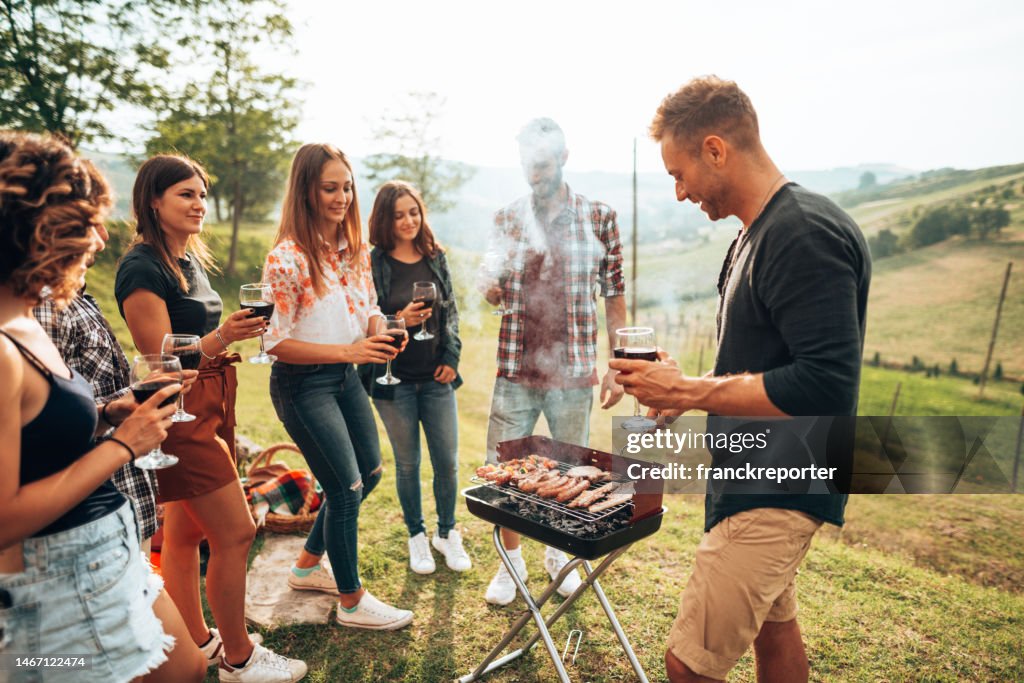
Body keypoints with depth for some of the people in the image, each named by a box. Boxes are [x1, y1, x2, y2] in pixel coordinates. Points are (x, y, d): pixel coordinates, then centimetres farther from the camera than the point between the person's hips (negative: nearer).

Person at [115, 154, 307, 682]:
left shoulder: (191, 260, 13)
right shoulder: (142, 268, -15)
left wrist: (239, 328, 10)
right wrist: (222, 337, -31)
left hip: (205, 406, 9)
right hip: (179, 414, -9)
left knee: (186, 531, 18)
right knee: (235, 532, -2)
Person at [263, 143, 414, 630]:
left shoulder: (355, 249, 2)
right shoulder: (287, 258, -19)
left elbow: (369, 312, 11)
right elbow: (276, 342, -19)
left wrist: (384, 335, -12)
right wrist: (349, 351, -26)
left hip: (346, 375, 8)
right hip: (302, 384, -8)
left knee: (369, 472, 18)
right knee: (346, 487, -2)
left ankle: (309, 564, 39)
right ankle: (352, 601, 21)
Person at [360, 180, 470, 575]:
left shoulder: (435, 258, 5)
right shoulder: (372, 264, -7)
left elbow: (451, 313, 10)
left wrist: (452, 357, -1)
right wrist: (398, 321, -22)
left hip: (436, 378, 3)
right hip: (394, 380, -3)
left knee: (447, 461, 8)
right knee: (407, 463, 10)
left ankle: (447, 533, 30)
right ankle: (416, 536, 31)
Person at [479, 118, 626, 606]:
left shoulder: (598, 217, 0)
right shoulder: (506, 219, 5)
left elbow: (614, 296, 4)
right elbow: (497, 294, 11)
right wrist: (491, 288, -13)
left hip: (573, 372, -1)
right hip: (515, 370, 1)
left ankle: (559, 555, 39)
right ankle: (511, 562, 30)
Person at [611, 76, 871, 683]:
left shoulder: (805, 233, -21)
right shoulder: (758, 233, 11)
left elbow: (826, 388, -29)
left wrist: (688, 391, -22)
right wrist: (683, 389, 8)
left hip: (779, 491, -10)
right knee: (773, 627, 25)